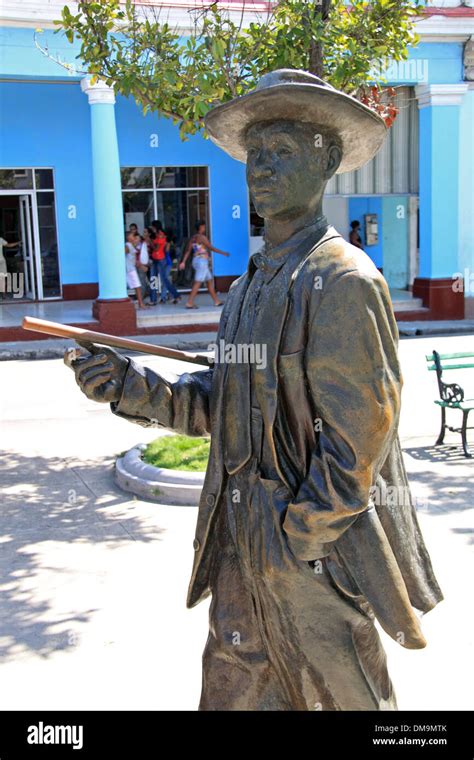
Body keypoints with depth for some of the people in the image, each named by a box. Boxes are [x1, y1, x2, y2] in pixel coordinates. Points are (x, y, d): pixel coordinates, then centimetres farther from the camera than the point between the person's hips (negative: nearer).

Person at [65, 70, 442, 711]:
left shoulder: (342, 280, -16)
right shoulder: (250, 285, 12)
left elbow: (359, 438, -20)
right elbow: (215, 405, 11)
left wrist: (296, 540, -18)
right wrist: (131, 387, -3)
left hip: (318, 549, -8)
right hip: (242, 548, 8)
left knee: (342, 695, 14)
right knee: (233, 692, 19)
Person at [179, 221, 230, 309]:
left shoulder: (193, 238, 11)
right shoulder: (202, 237, -13)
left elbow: (188, 250, 7)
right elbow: (211, 248, -9)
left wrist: (183, 262, 5)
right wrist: (223, 253, 0)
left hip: (196, 261, 9)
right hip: (202, 261, -9)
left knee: (210, 280, 15)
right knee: (197, 283, -9)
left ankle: (216, 301, 20)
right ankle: (189, 303, -12)